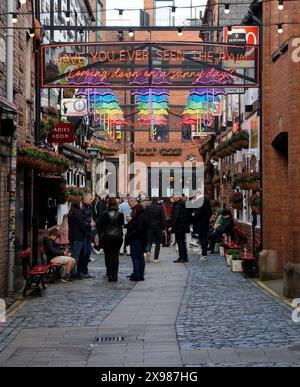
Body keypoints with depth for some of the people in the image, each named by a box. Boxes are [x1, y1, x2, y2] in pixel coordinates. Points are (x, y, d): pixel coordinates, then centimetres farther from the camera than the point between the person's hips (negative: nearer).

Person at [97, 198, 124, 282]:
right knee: (115, 255, 8)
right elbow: (122, 224, 4)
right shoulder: (120, 214, -5)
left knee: (108, 256, 9)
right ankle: (115, 275, 4)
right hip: (118, 237, 1)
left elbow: (99, 225, -6)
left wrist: (101, 234, 2)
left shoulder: (105, 214, -8)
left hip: (107, 237, -1)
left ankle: (110, 274, 9)